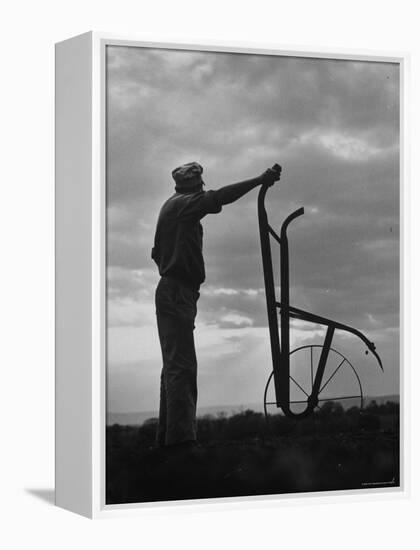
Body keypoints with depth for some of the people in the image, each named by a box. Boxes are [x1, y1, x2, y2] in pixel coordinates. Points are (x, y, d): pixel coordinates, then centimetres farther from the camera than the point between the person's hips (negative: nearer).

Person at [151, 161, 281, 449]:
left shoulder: (172, 208, 23)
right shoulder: (182, 204, -8)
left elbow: (157, 253, 30)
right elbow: (219, 197, -24)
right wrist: (260, 180, -29)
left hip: (171, 293, 11)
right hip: (177, 293, -11)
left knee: (175, 365, 12)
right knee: (181, 365, -17)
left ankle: (168, 436, 15)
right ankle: (181, 436, -22)